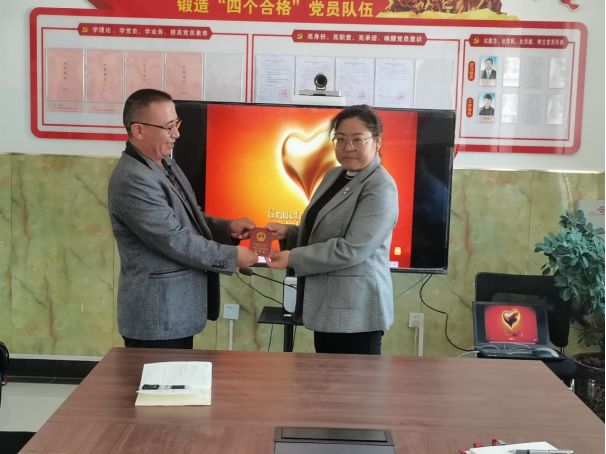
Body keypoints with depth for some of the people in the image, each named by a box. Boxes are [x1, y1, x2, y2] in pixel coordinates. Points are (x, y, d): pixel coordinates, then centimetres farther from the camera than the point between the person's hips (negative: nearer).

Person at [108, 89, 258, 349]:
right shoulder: (132, 180, -22)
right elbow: (176, 241, -23)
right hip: (156, 316, -9)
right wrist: (232, 256, -15)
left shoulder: (165, 164, 10)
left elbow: (188, 218, 18)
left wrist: (227, 228, 0)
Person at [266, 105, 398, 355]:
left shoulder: (381, 188, -14)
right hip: (326, 306, 8)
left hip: (356, 309, -8)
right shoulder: (334, 175, 12)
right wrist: (287, 233, 2)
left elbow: (353, 249, -22)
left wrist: (293, 258, -18)